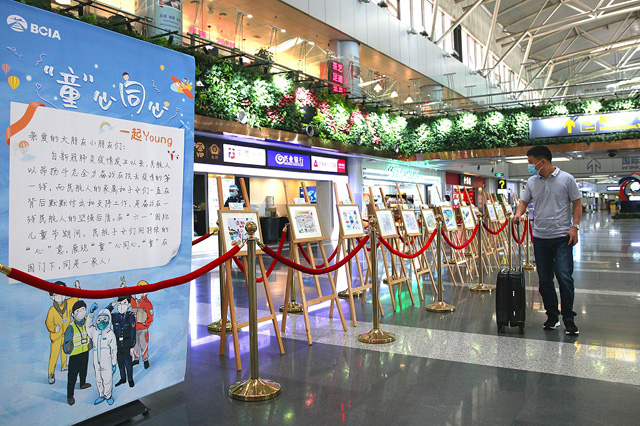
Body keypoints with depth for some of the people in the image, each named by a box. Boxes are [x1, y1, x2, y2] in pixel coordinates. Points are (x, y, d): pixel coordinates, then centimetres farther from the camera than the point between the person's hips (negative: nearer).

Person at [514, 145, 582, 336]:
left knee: (565, 277, -10)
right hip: (540, 238, 4)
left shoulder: (566, 179, -2)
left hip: (562, 237, -4)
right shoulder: (532, 182, 8)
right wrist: (519, 213, -8)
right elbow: (524, 201, 14)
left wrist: (575, 227, -9)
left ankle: (568, 319, 3)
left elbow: (577, 204, 0)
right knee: (544, 281, 9)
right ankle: (552, 316, 23)